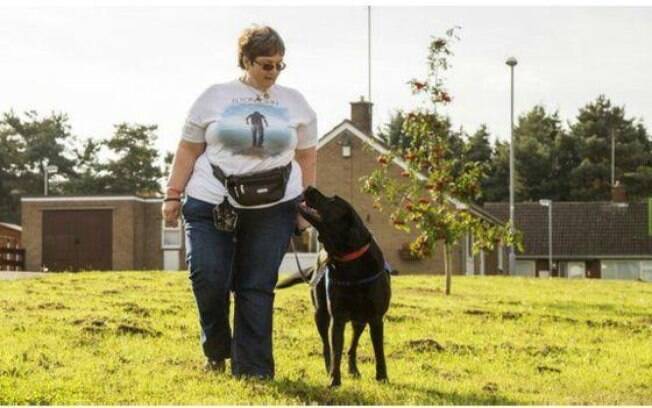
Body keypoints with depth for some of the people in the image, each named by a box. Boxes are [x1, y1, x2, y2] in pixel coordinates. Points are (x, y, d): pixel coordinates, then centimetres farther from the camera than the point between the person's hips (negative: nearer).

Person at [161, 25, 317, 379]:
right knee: (207, 276, -12)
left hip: (272, 209, 1)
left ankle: (252, 370, 3)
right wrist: (173, 195, 2)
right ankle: (216, 350, 13)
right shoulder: (214, 97, 4)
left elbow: (306, 157, 13)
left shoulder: (294, 103, 9)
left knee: (257, 290, -1)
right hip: (210, 204, -1)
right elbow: (188, 150, 6)